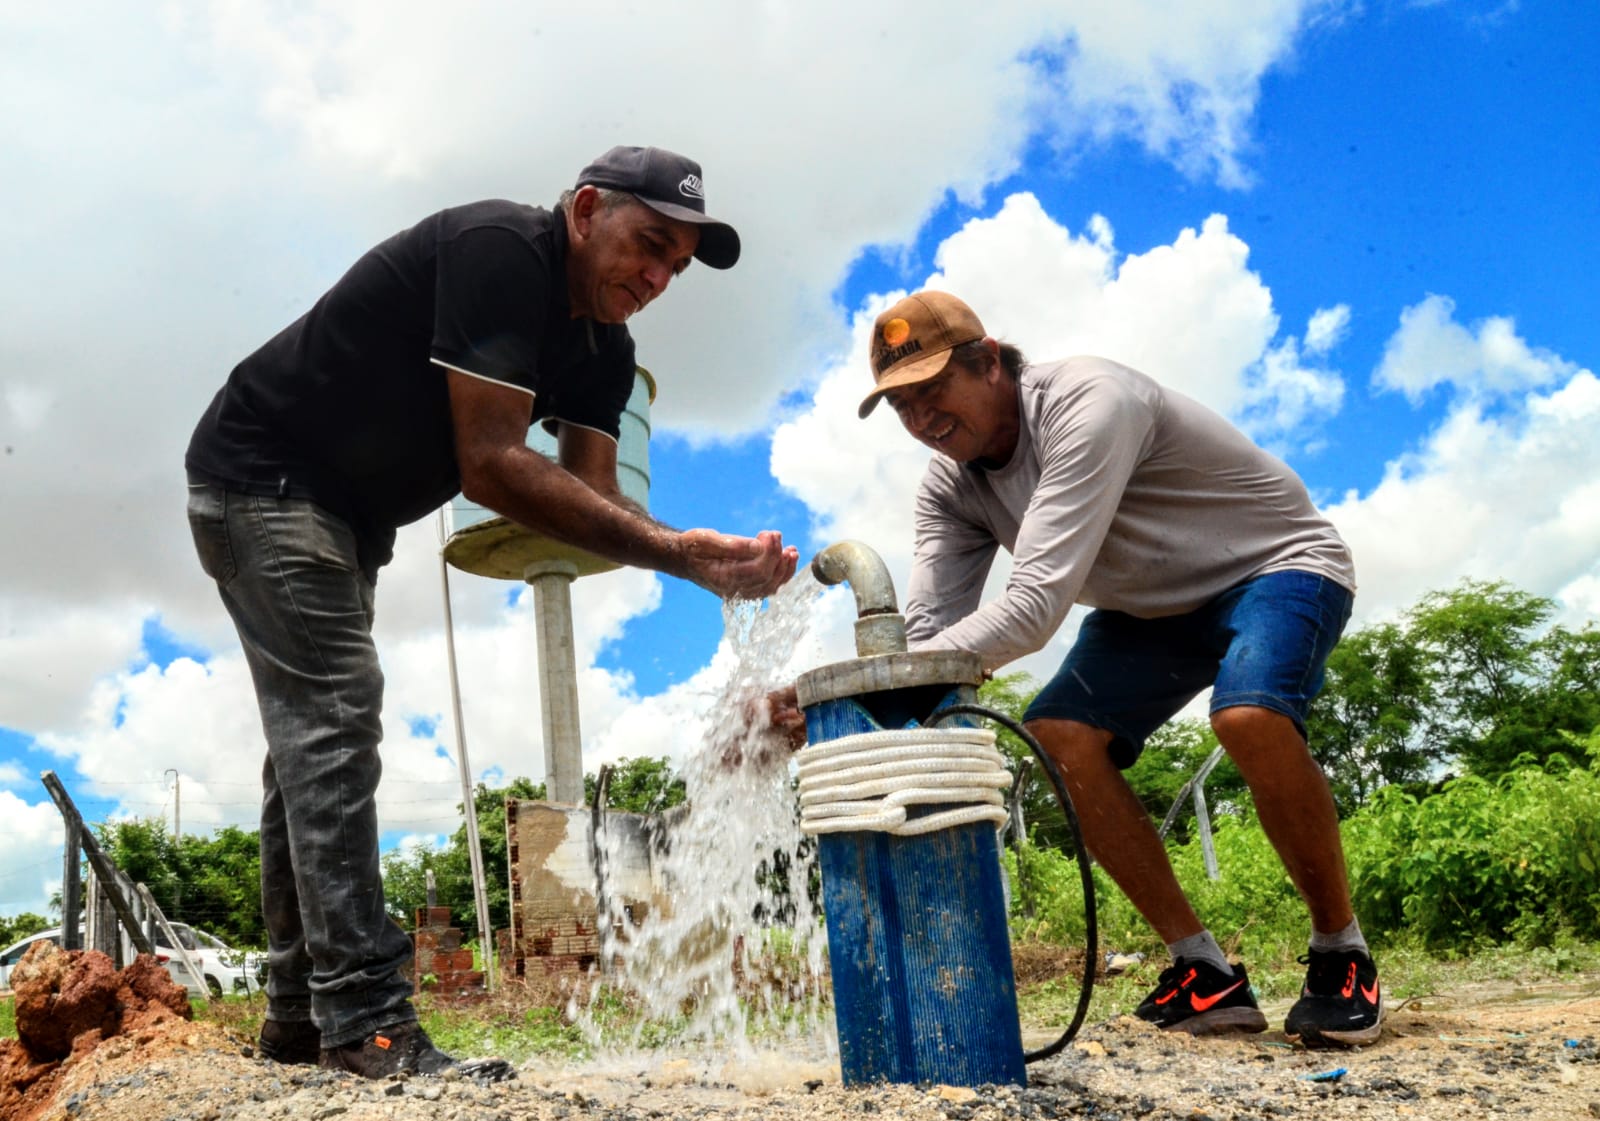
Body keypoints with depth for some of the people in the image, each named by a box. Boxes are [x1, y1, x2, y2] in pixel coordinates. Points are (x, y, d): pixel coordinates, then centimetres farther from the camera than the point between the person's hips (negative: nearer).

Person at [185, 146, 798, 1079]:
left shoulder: (602, 352, 1)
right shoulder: (498, 250, -26)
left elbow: (592, 496, -10)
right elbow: (492, 466, -33)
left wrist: (700, 560, -29)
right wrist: (677, 548, -38)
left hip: (345, 519, 10)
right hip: (262, 477, -10)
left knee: (313, 742, 10)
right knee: (335, 713, -18)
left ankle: (302, 1019, 18)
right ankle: (368, 1026, -18)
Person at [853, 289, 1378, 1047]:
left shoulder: (1088, 403, -33)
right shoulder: (949, 488, -8)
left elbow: (1035, 608, -40)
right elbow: (926, 635, -17)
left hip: (1277, 567, -7)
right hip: (1153, 608, 7)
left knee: (1249, 715, -36)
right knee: (1058, 736, -16)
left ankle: (1341, 954, -11)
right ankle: (1205, 973, -5)